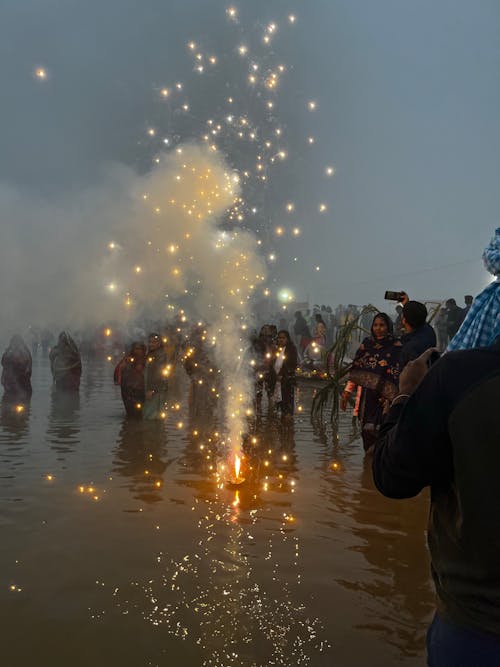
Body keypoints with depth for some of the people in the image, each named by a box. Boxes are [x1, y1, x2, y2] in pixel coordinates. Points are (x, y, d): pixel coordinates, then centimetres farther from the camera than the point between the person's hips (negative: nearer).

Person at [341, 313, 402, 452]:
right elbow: (356, 371, 11)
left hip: (384, 396, -3)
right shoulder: (366, 344, 9)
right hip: (367, 396, 3)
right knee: (367, 431, 3)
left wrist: (389, 397, -15)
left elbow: (398, 374, -6)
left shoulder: (396, 347, -2)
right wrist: (347, 392, 6)